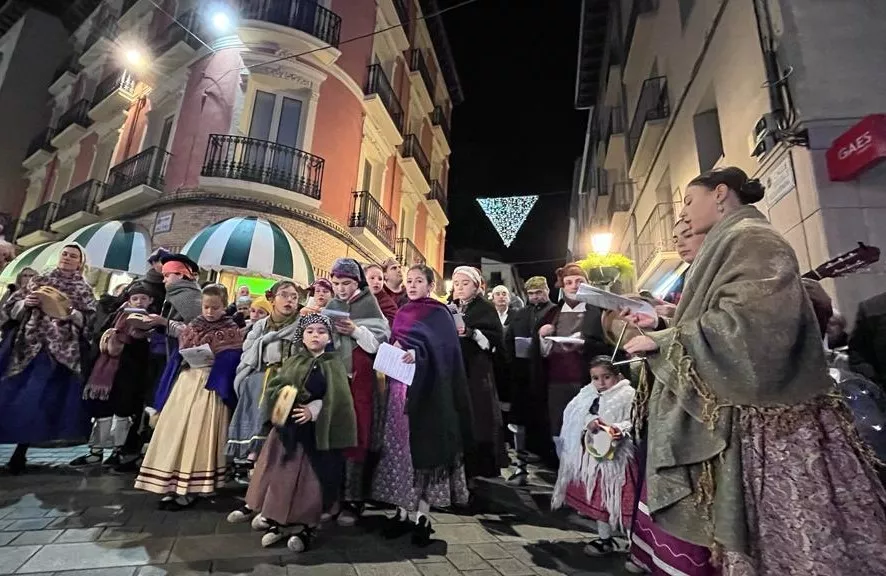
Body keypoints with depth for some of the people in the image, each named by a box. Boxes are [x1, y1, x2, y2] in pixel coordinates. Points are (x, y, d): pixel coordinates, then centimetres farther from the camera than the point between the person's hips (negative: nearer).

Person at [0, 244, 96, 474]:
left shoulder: (84, 290, 6)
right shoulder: (39, 280, 12)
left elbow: (90, 321, -1)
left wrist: (70, 312, -17)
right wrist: (25, 304, -7)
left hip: (58, 351, -2)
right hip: (27, 345, 2)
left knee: (39, 399, -1)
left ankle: (20, 452, 10)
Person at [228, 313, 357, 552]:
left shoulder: (334, 364, 0)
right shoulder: (293, 361, 10)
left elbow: (337, 399, -10)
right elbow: (273, 386, 1)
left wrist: (313, 409, -19)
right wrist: (288, 400, -17)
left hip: (317, 431, -3)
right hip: (289, 428, 3)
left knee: (311, 478, -1)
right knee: (282, 472, 7)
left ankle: (305, 526, 12)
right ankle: (278, 520, 25)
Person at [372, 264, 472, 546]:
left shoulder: (439, 315, -2)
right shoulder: (402, 314, 15)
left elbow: (441, 350, -16)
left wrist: (416, 354, -32)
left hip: (425, 390, -5)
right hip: (400, 387, 6)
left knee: (423, 447, -2)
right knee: (400, 447, 7)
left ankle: (422, 515, 10)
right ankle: (403, 511, 18)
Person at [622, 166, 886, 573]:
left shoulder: (751, 239, -8)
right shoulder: (730, 247, 21)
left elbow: (749, 323, -23)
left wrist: (664, 341, -17)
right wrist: (659, 328, 17)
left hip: (775, 424, -10)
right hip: (746, 422, 10)